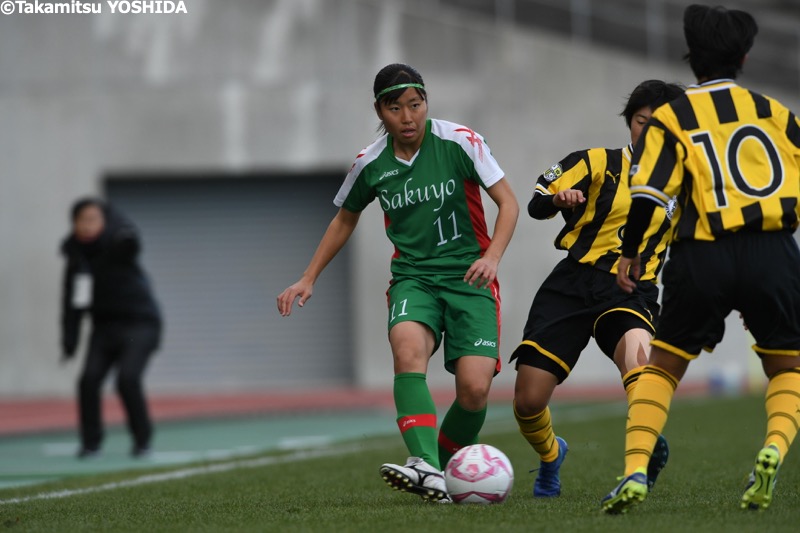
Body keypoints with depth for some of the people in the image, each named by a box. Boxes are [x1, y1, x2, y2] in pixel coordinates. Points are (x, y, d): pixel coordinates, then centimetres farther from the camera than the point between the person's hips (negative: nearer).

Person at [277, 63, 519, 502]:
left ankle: (446, 468, 12)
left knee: (475, 388, -18)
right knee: (408, 346, -33)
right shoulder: (370, 164, 2)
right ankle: (426, 469, -45)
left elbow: (508, 203, -5)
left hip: (469, 275, -1)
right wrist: (308, 279, 16)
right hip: (412, 275, 2)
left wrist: (492, 256, -21)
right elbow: (345, 220, 20)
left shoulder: (459, 142, -8)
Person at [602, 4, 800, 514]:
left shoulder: (671, 118, 7)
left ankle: (635, 472, -3)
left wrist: (630, 252, 10)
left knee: (663, 366, 15)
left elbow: (648, 192, -1)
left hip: (702, 259, 0)